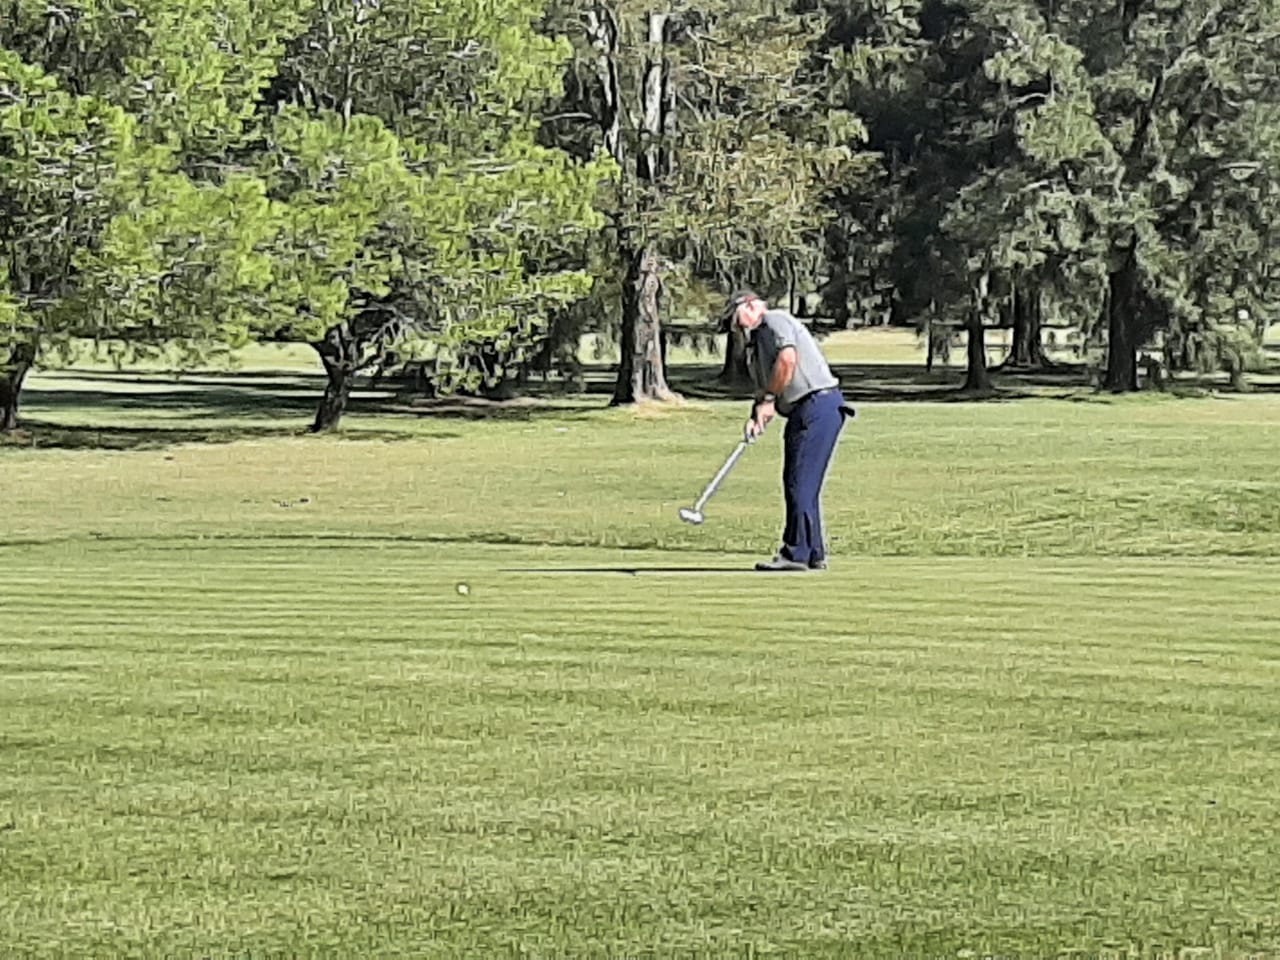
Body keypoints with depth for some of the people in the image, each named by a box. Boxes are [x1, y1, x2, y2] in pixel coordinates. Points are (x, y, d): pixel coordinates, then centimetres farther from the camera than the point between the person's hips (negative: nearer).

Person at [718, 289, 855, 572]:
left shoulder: (775, 321, -2)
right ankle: (814, 555, 16)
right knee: (799, 484, 12)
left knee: (800, 482, -10)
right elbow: (765, 388, 18)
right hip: (802, 412, 10)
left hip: (818, 403, -10)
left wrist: (767, 399, -10)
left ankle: (796, 553, -10)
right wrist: (757, 416, -3)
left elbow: (788, 360, -19)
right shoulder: (756, 343, 25)